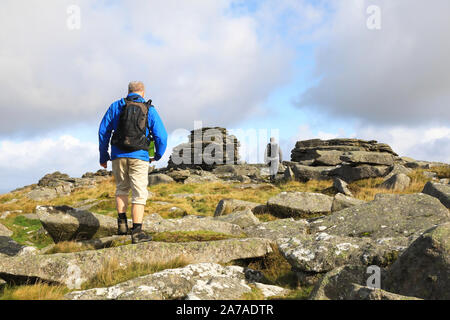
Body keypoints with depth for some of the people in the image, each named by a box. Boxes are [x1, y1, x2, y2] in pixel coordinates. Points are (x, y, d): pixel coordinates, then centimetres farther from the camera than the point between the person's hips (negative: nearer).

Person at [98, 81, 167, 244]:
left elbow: (103, 131, 7)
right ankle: (137, 232, -2)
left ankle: (122, 223, 14)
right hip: (139, 157, -2)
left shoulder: (116, 106, 7)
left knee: (121, 188, 22)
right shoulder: (150, 110, 3)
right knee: (139, 193, 2)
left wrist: (103, 156, 14)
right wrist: (158, 155, 17)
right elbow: (161, 137, 0)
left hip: (118, 155, 2)